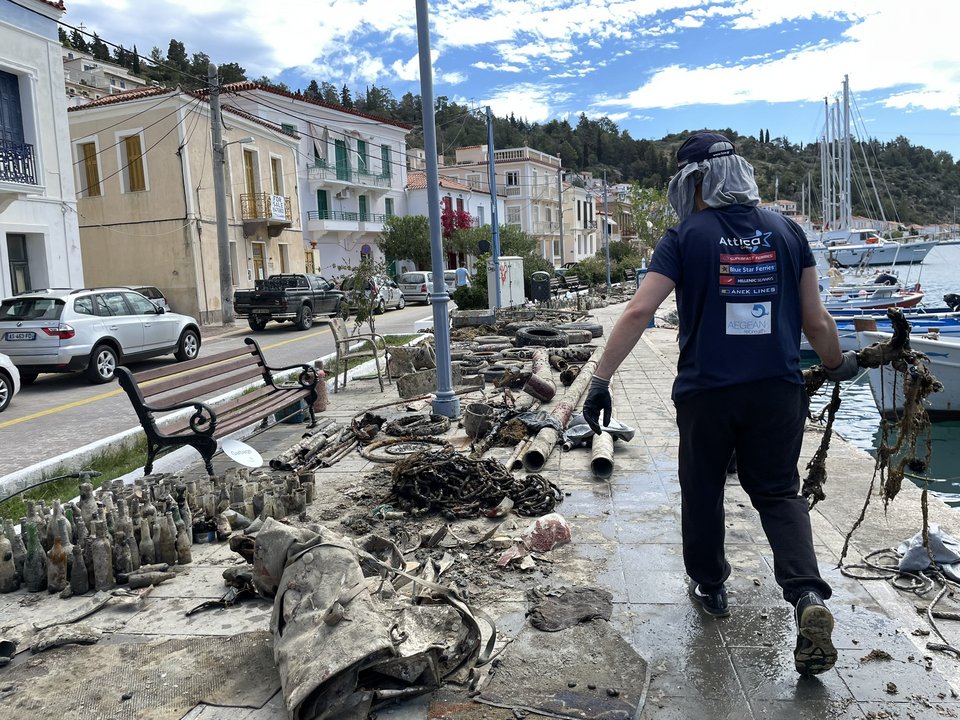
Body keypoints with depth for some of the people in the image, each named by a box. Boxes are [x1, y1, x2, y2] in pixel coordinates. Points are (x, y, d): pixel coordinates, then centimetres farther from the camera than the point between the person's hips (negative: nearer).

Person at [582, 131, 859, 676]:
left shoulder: (685, 238, -5)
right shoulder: (786, 230, 4)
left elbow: (639, 312, -15)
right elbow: (816, 319, 5)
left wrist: (601, 380, -12)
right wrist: (839, 365, 24)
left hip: (706, 392, -2)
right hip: (778, 390, 3)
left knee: (703, 492, 17)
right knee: (779, 492, 14)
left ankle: (711, 586, 34)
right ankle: (808, 596, -4)